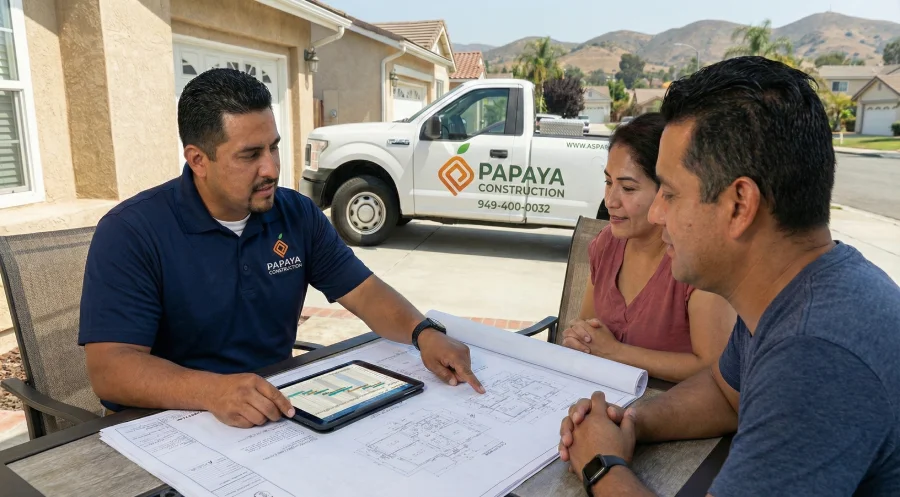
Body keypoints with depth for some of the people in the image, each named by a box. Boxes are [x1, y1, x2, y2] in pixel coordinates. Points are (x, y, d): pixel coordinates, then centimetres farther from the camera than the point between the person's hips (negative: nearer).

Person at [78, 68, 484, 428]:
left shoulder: (298, 215, 0)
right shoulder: (130, 231, -14)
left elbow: (365, 292, 1)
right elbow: (109, 369, -21)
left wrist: (424, 333, -19)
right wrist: (212, 390, -38)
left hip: (278, 410, 3)